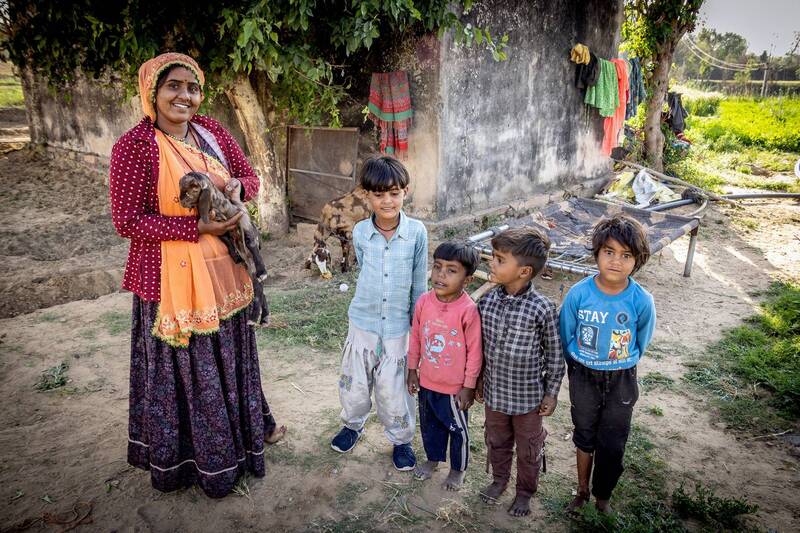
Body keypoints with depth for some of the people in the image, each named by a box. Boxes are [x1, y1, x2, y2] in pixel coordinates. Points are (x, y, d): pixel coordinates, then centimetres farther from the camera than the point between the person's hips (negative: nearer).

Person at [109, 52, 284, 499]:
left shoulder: (213, 132, 2)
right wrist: (197, 227, -21)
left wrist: (236, 186, -13)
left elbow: (250, 176, 11)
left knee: (230, 354, 21)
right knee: (182, 368, 10)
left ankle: (248, 424, 45)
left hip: (223, 270, 5)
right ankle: (185, 456, 33)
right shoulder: (134, 147, -14)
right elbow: (127, 222, -16)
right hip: (171, 275, -5)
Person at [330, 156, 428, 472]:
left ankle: (401, 440, 34)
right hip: (363, 322, 2)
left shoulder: (417, 232, -12)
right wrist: (372, 301, 9)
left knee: (394, 389, 8)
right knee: (355, 383, 15)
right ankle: (353, 424, 45)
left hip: (398, 326, -2)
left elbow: (419, 283, -3)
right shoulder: (360, 233, -8)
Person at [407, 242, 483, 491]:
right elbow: (415, 337, 2)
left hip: (455, 387, -4)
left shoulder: (468, 310, -25)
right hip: (427, 381, 5)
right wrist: (413, 370, 8)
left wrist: (469, 386, -10)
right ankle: (433, 458, 51)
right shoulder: (423, 301, -11)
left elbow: (474, 352, -16)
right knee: (429, 424, 25)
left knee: (457, 430, 17)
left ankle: (457, 469, 42)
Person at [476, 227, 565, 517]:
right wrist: (479, 380, 11)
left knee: (528, 449, 19)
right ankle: (499, 479, 51)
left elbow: (554, 354, -10)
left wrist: (552, 392, -4)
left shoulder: (542, 308, -22)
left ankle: (525, 491, 44)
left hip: (528, 395, -4)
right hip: (494, 391, 4)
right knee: (497, 441, 25)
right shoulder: (486, 301, -10)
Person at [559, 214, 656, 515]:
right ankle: (582, 491, 42)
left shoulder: (642, 301, -19)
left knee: (612, 446, 13)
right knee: (584, 438, 20)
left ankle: (602, 498, 37)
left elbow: (640, 344, 1)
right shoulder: (579, 293, -19)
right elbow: (566, 337, -3)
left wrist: (620, 366, 10)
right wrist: (581, 367, 7)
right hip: (583, 378, 0)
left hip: (621, 381, 0)